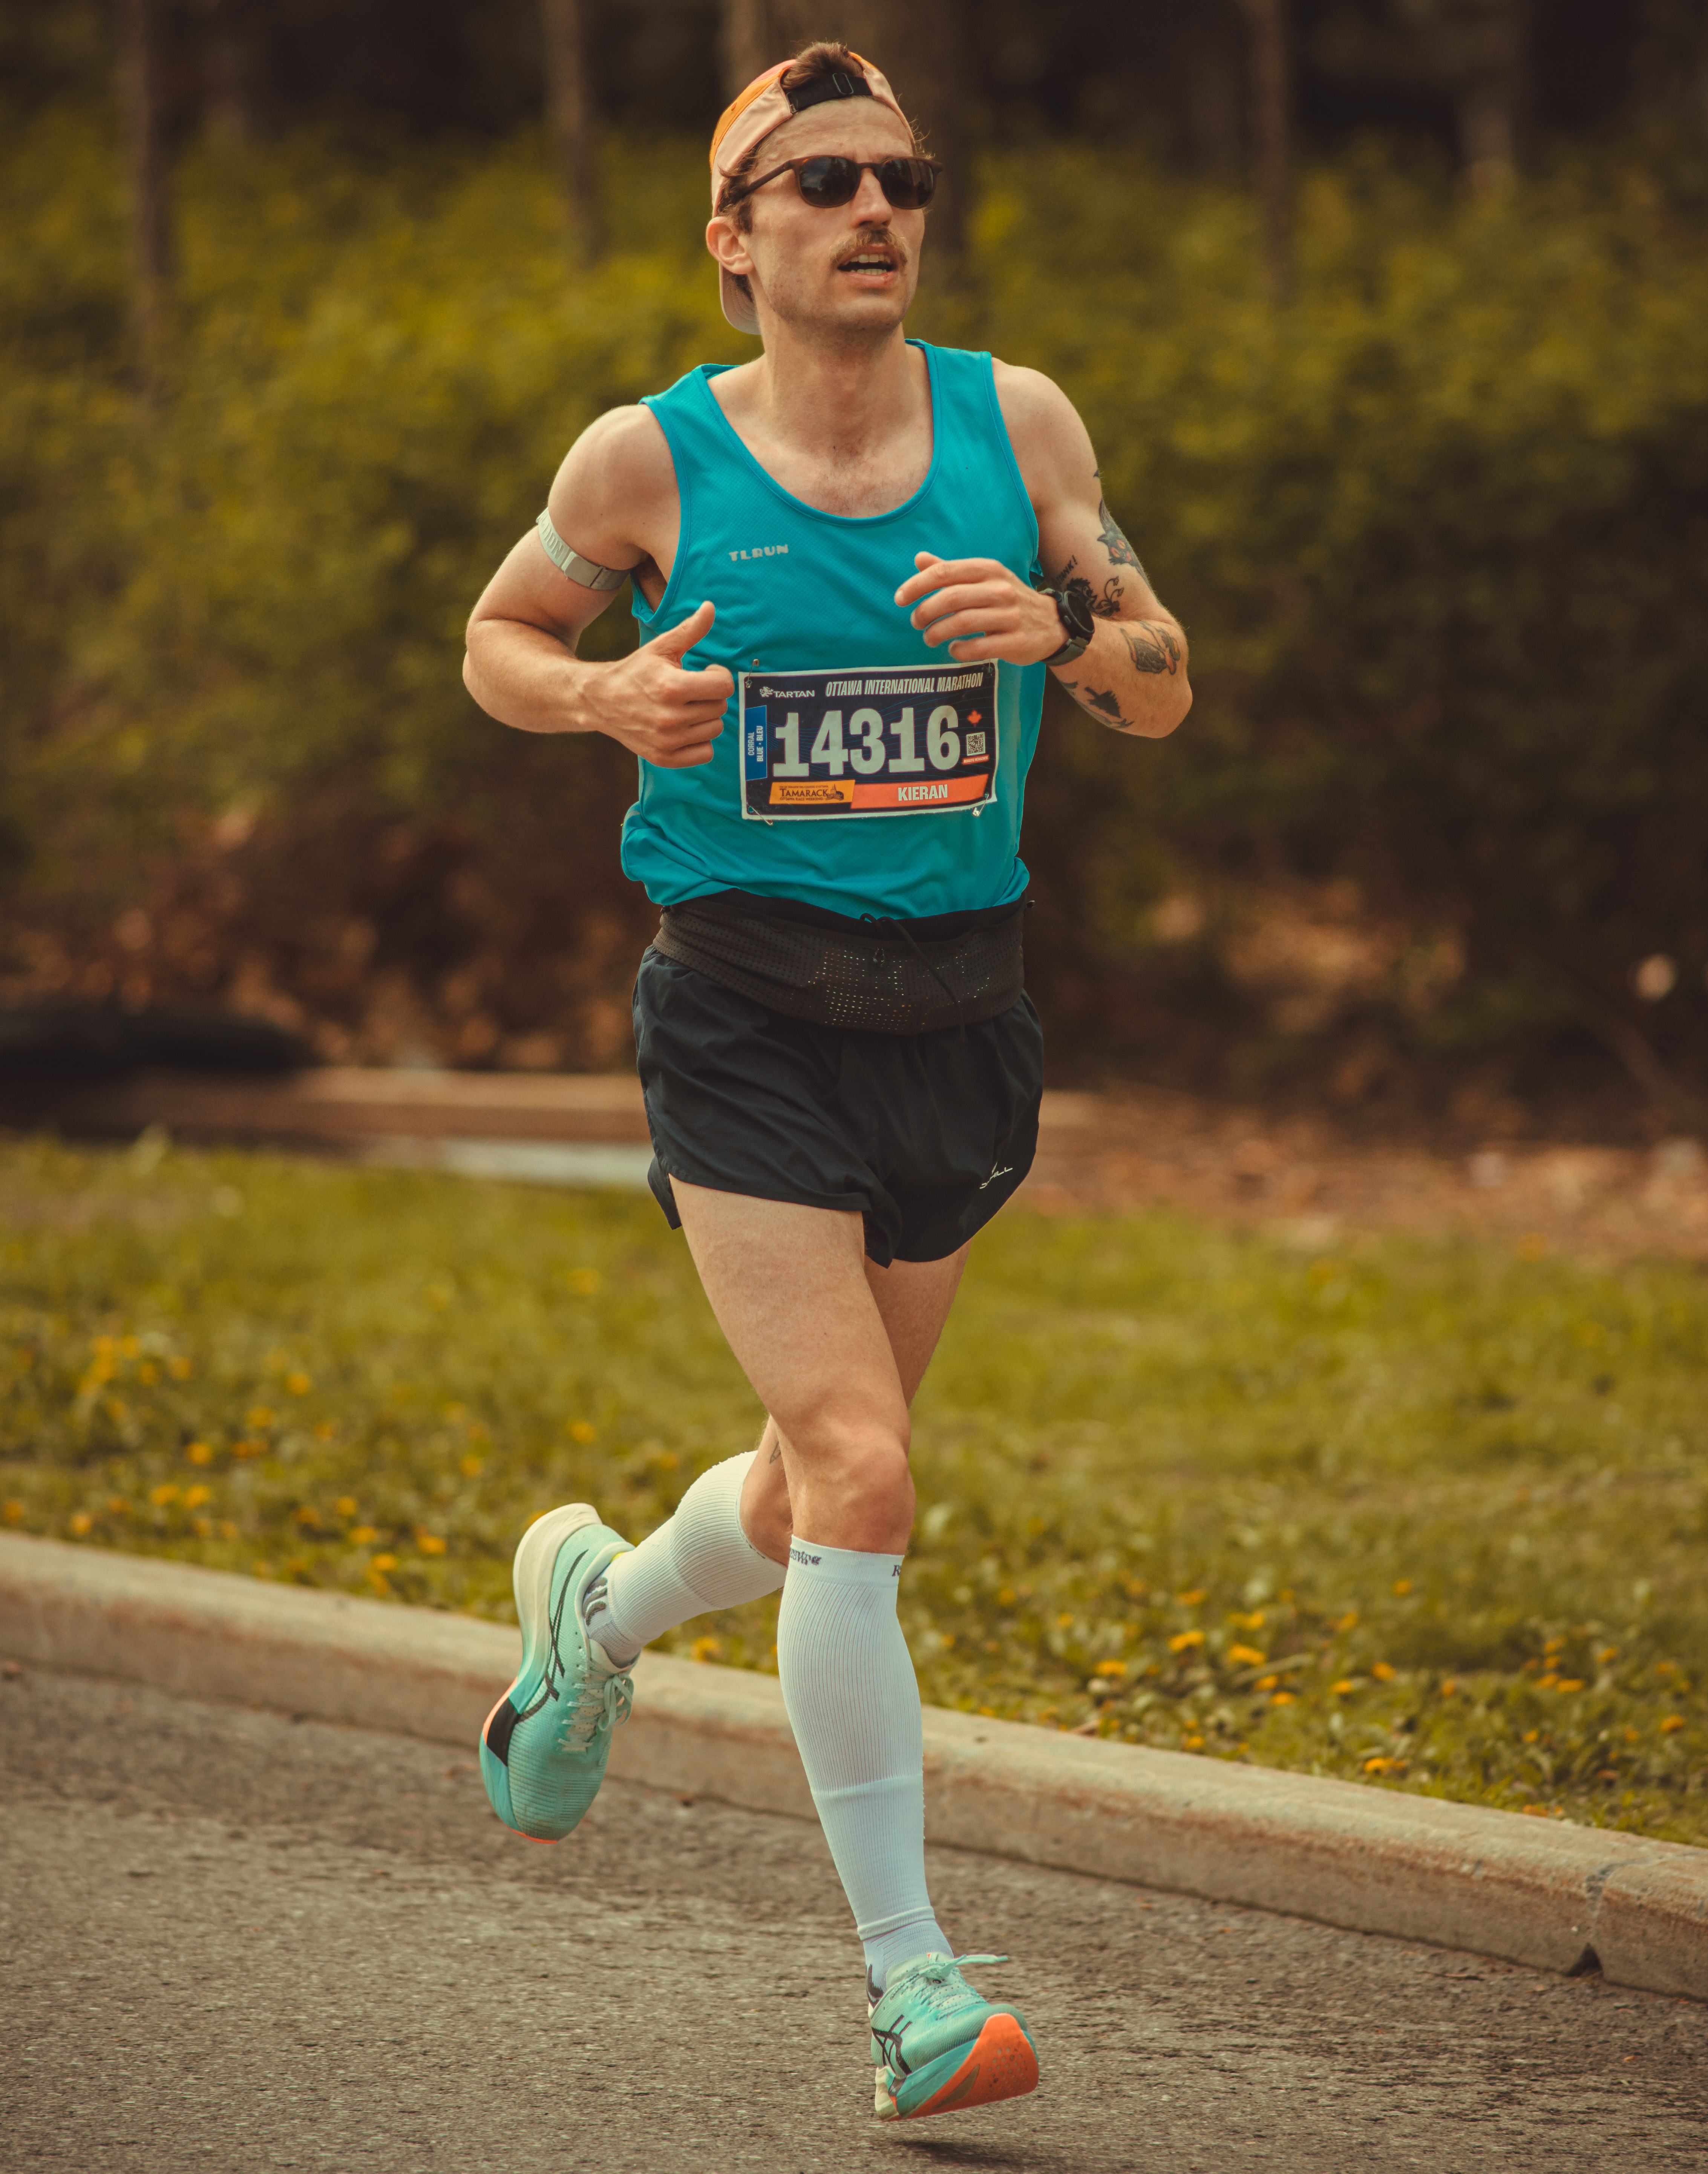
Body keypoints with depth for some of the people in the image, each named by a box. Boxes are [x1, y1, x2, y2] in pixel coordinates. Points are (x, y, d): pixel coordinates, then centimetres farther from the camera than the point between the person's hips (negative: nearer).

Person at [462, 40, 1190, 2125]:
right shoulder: (647, 461, -4)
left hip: (956, 1012, 4)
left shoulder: (1019, 425, 1)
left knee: (818, 1484, 17)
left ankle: (597, 1610, 51)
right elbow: (496, 641, 11)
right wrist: (605, 696, -11)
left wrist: (1056, 629, -17)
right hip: (748, 1022, -4)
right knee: (859, 1476, -16)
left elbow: (1162, 695, 5)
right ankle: (908, 1978, -9)